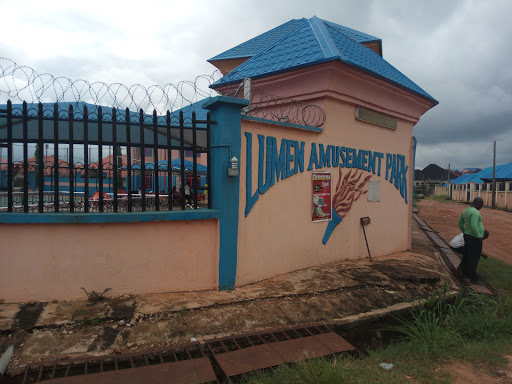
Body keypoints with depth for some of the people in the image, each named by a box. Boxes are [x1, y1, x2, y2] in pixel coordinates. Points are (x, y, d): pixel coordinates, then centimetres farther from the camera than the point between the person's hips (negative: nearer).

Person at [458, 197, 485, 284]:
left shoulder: (465, 211, 8)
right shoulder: (475, 212, -20)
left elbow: (460, 223, 16)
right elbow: (474, 226, -28)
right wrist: (479, 237, -19)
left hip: (467, 236, 9)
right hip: (474, 239, -9)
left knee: (466, 256, 18)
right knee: (474, 258, -3)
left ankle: (466, 273, 31)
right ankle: (473, 278, 3)